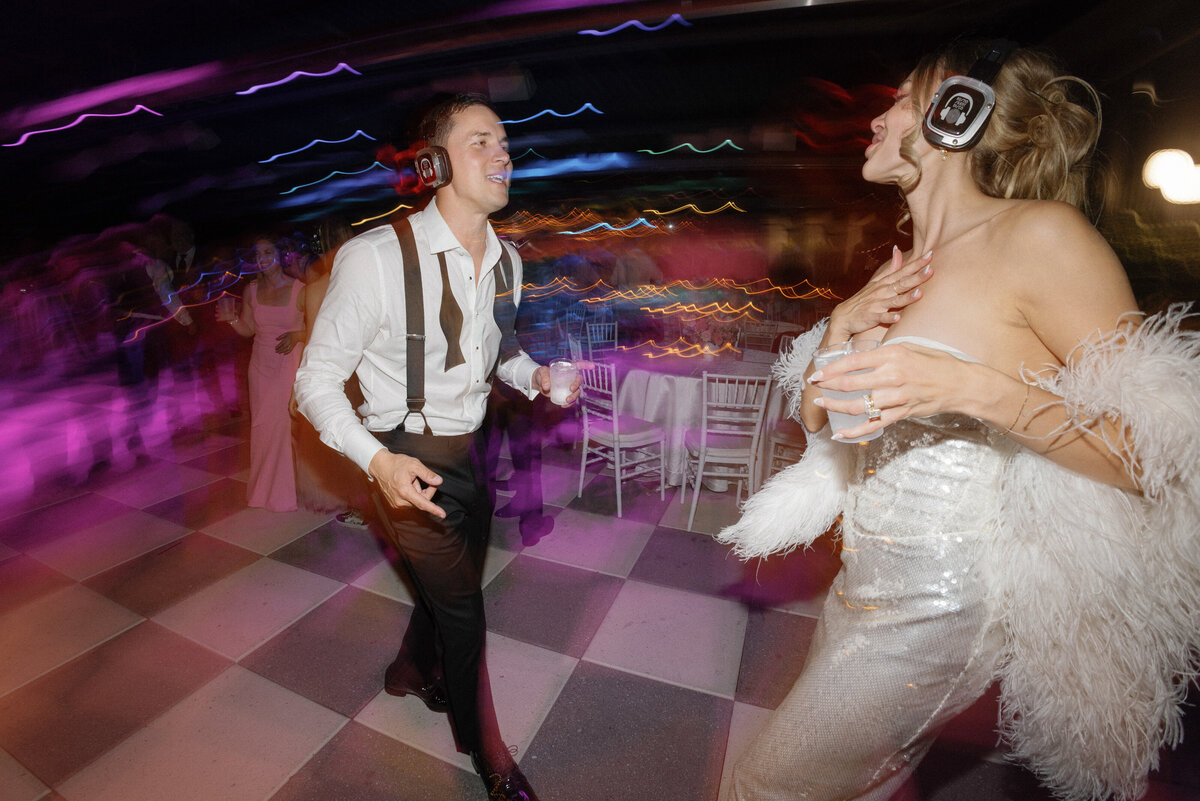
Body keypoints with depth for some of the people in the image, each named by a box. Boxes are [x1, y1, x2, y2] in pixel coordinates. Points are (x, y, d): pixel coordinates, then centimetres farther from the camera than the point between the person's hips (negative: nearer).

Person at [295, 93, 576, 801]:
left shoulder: (506, 260, -1)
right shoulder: (375, 257, -23)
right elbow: (317, 381, -16)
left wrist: (535, 376, -5)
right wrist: (378, 461, -29)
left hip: (471, 448, 7)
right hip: (410, 460, -6)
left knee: (456, 582, 24)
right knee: (462, 606, 7)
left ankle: (412, 672, 59)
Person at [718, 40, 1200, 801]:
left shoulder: (1038, 234, -15)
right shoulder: (906, 268, 8)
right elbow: (817, 418, 9)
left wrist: (971, 388, -30)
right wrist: (840, 328, -7)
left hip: (936, 600, -7)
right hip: (871, 580, 7)